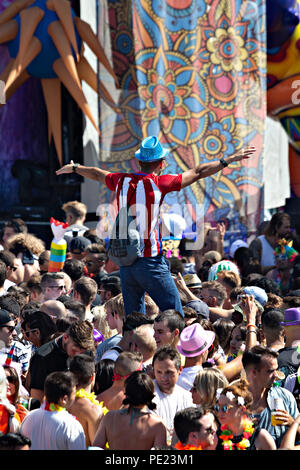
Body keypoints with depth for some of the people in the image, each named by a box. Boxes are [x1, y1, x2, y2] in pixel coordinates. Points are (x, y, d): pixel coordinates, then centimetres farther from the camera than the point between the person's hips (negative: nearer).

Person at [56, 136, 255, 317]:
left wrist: (74, 167, 45)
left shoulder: (122, 181, 5)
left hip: (125, 262, 6)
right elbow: (198, 173, -2)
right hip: (151, 262, -6)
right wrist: (229, 160, 7)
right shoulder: (159, 183, -9)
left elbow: (97, 174, 26)